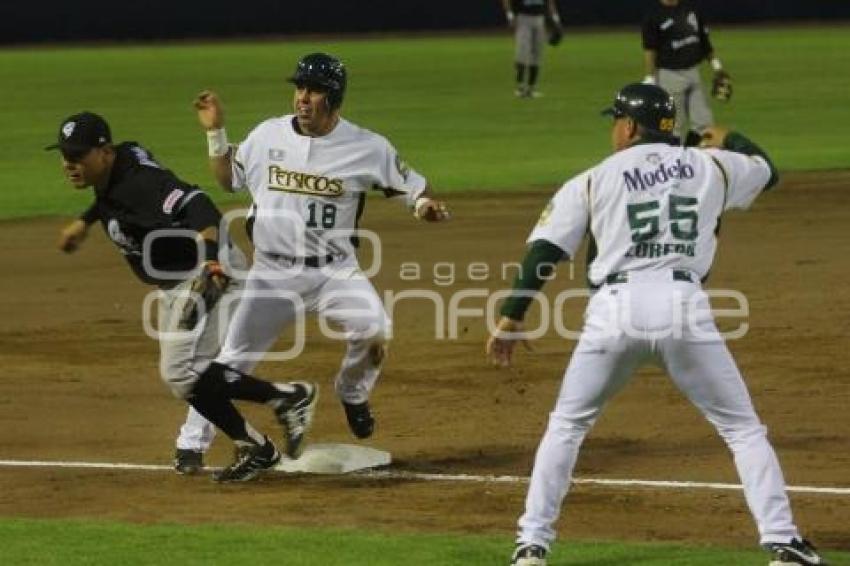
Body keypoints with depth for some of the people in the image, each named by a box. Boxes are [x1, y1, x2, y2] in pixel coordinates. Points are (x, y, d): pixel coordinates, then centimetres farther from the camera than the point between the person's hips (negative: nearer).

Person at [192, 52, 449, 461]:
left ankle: (352, 393, 5)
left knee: (374, 330, -27)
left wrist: (426, 206, -21)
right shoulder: (268, 135, 1)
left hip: (334, 271, -2)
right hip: (273, 273, 2)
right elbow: (228, 180, 14)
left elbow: (411, 186, 2)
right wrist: (215, 132, 1)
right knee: (226, 366, -3)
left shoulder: (367, 147, -7)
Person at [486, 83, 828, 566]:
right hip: (685, 307, 0)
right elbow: (766, 169, 37)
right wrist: (730, 141, 57)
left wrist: (512, 317, 7)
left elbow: (544, 251, 5)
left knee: (566, 425, 18)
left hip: (615, 309, 0)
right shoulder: (712, 166, 16)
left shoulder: (593, 181, 11)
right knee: (743, 428, 11)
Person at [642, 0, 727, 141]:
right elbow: (649, 50, -12)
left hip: (694, 72, 6)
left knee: (704, 123, 5)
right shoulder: (653, 16, -10)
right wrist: (650, 80, -16)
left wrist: (715, 63, 13)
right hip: (670, 75, -6)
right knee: (676, 127, 1)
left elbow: (704, 38, 17)